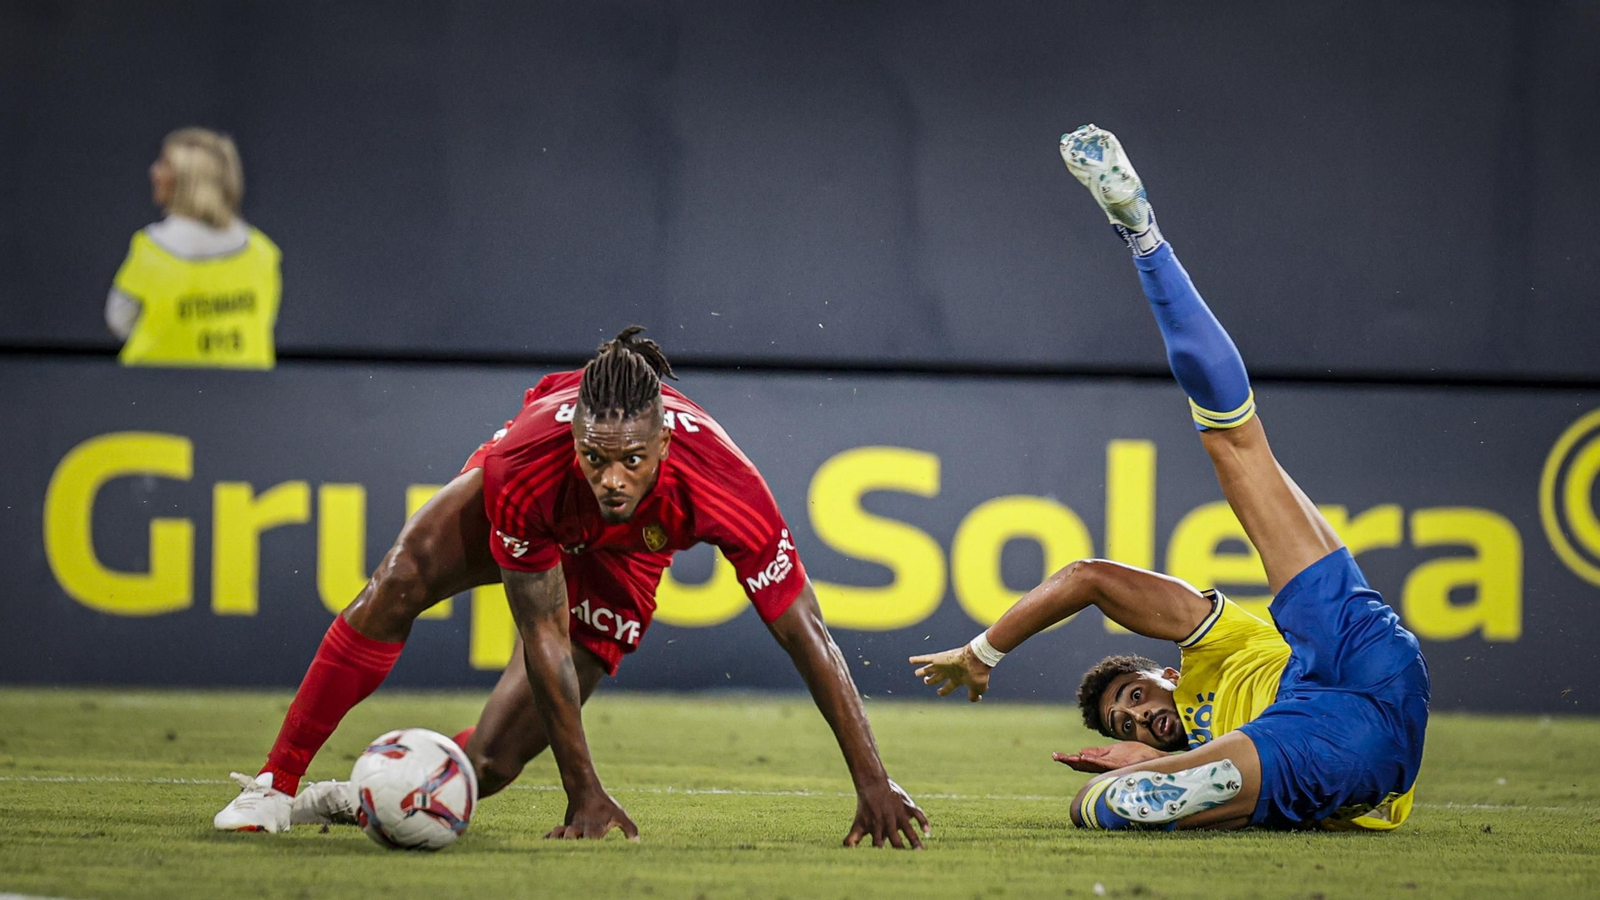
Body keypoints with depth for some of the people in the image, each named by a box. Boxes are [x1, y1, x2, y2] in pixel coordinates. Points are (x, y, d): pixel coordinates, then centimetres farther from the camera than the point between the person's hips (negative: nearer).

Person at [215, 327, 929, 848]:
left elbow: (808, 637, -38)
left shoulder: (726, 490, -44)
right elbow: (543, 640, -34)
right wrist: (584, 792, -32)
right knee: (396, 586, -26)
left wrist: (873, 785, -39)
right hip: (533, 518, 0)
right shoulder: (523, 471, -42)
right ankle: (274, 787, -16)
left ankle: (348, 799, 16)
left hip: (620, 563, 0)